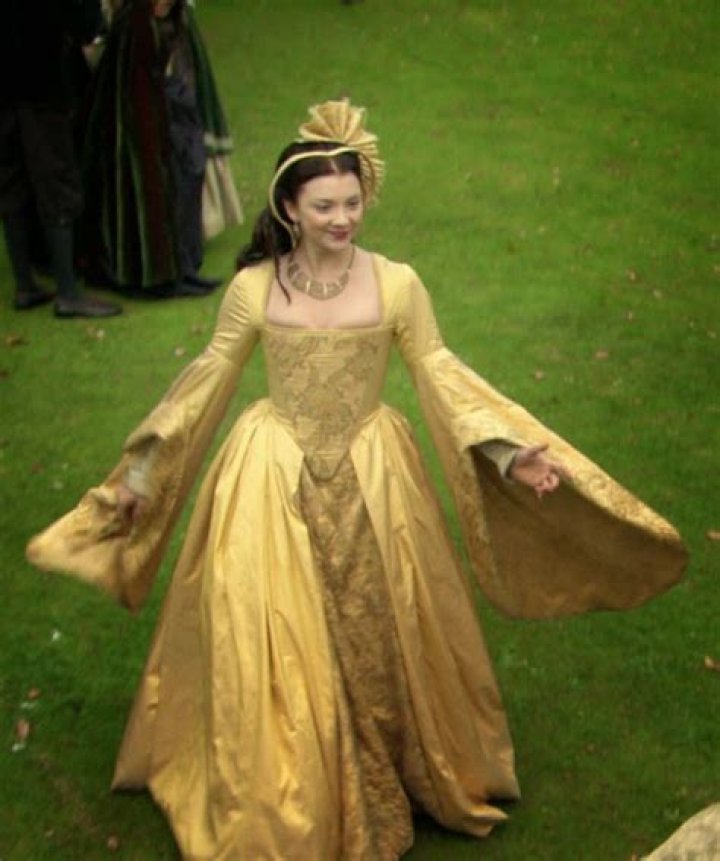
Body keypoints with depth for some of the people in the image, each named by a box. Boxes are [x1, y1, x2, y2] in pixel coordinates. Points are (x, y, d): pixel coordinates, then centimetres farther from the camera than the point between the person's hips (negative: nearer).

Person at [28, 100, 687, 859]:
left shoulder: (396, 284, -10)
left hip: (369, 475, 0)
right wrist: (142, 470, 7)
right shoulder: (252, 288, -9)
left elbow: (442, 375, -1)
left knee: (376, 635, 13)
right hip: (275, 478, 0)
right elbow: (207, 382, 3)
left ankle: (384, 776, 38)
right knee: (273, 644, 6)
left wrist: (513, 450, -9)